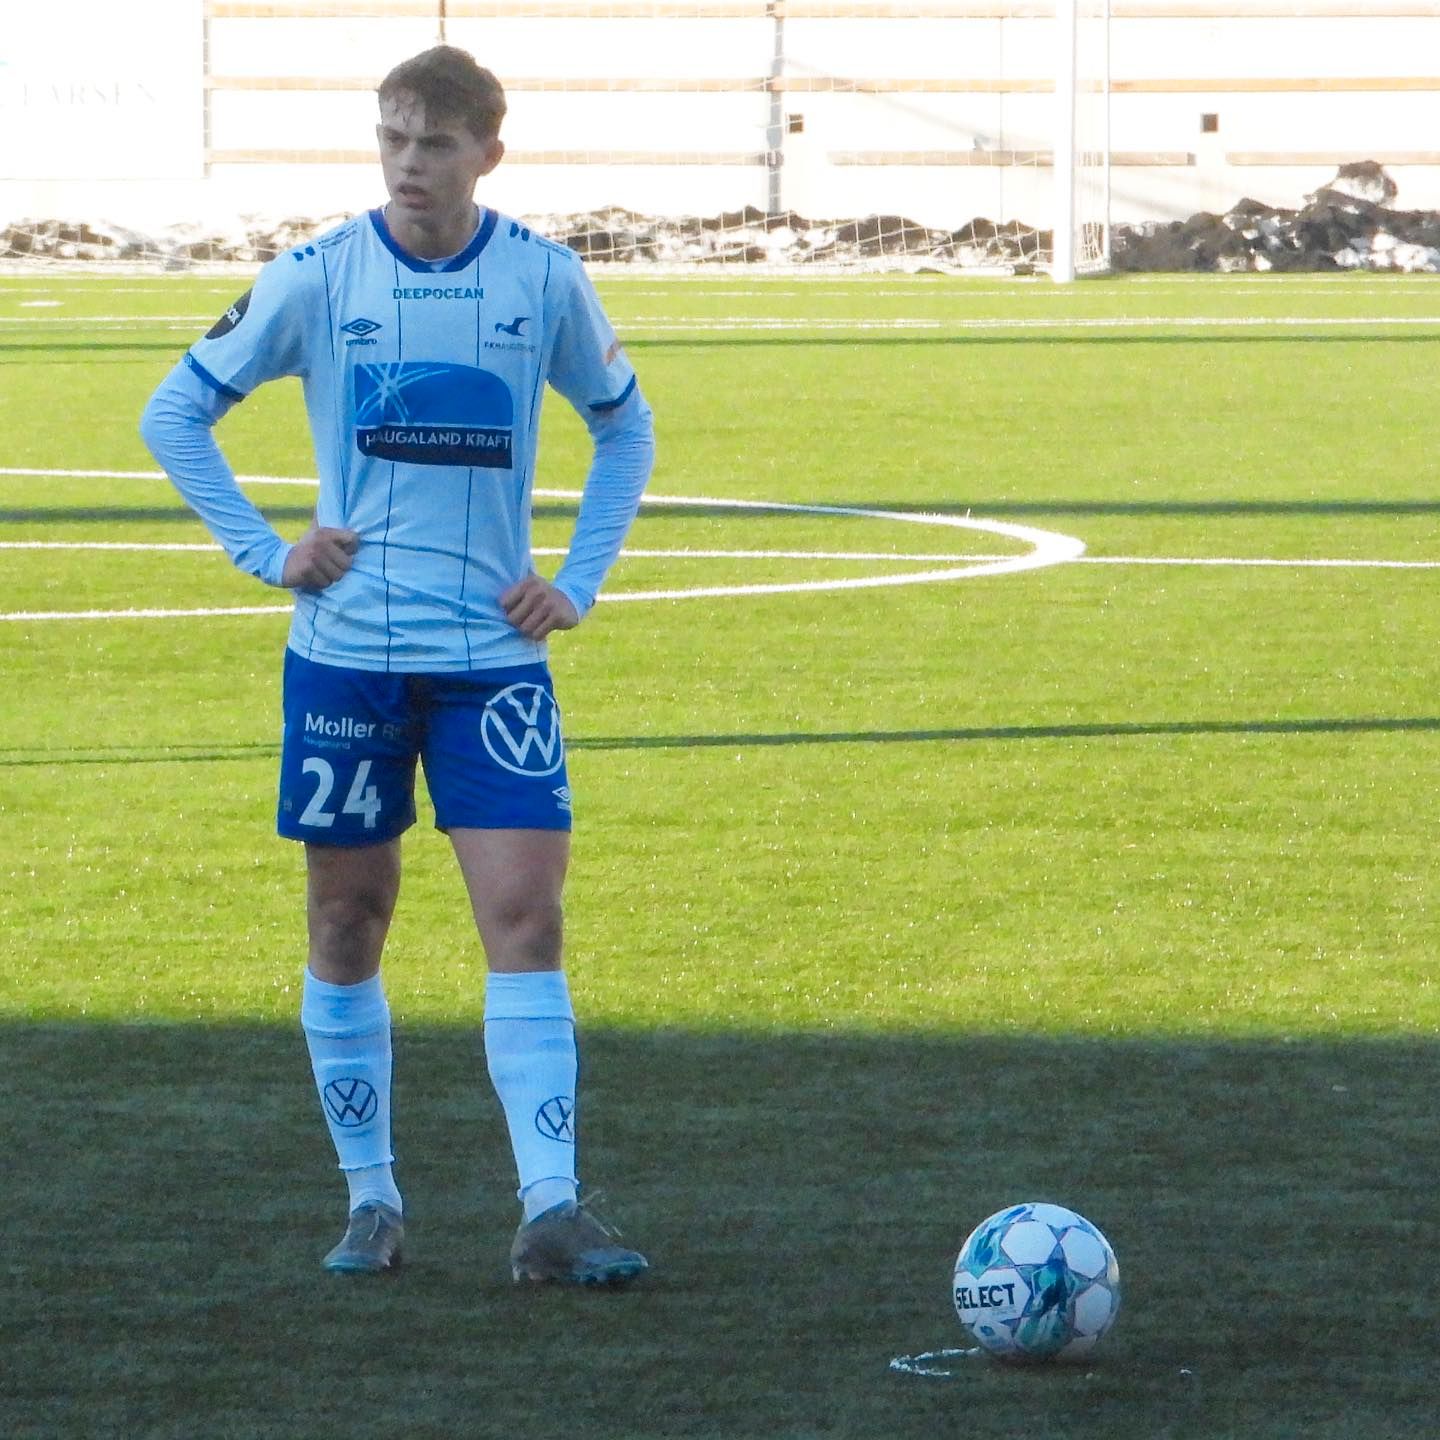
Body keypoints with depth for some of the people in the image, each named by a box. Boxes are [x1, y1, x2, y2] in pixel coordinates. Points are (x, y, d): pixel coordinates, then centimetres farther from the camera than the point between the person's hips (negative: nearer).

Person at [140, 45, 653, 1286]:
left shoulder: (546, 281, -1)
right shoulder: (318, 279, -3)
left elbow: (625, 428, 15)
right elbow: (177, 413, 7)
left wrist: (581, 581, 4)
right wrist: (266, 552, -2)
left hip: (494, 654, 0)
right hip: (346, 651, 0)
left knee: (526, 912, -10)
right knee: (349, 920, 6)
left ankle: (551, 1209, -12)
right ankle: (371, 1200, 18)